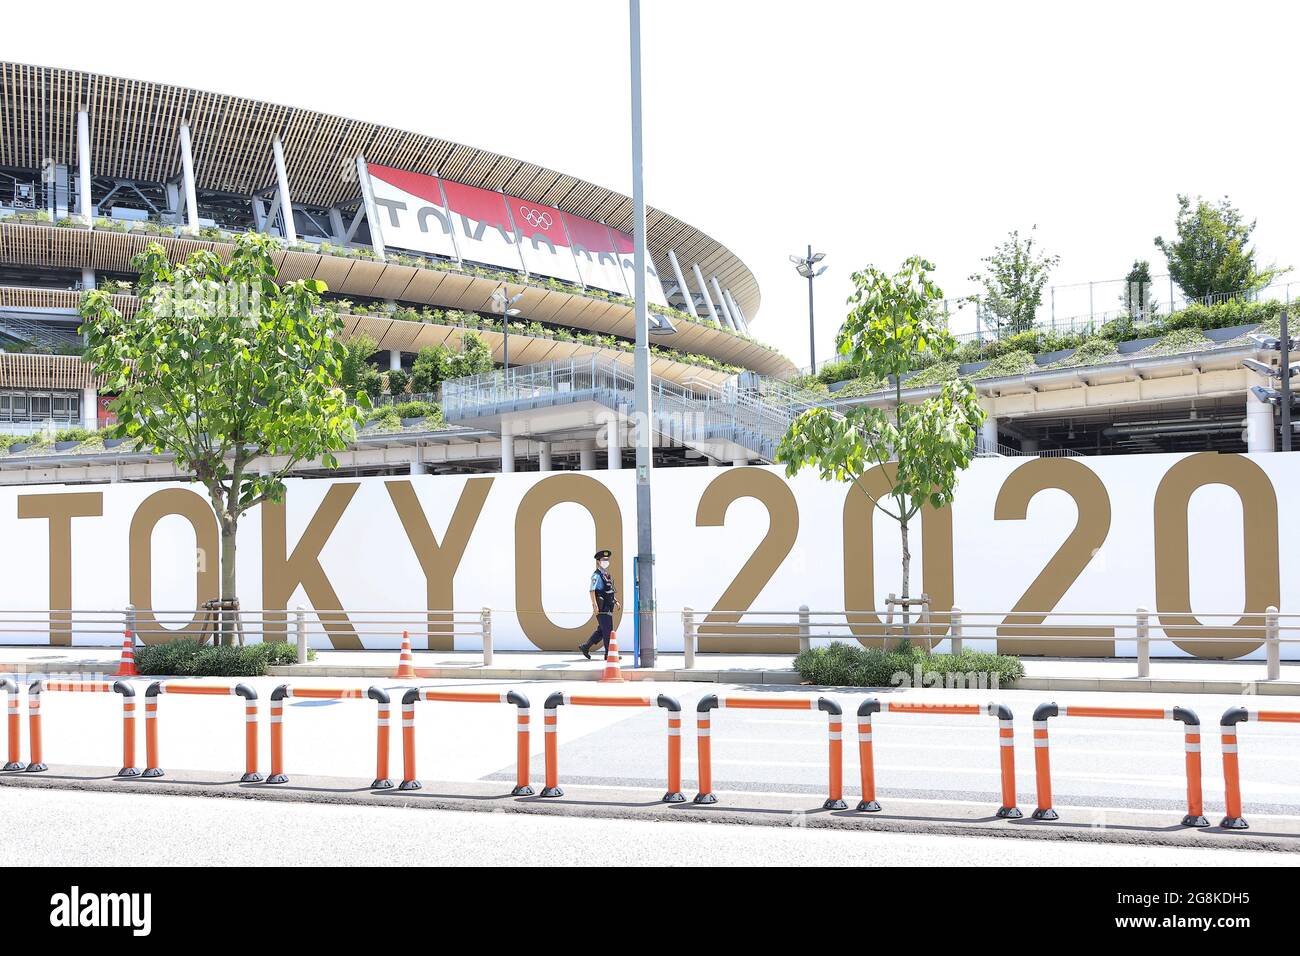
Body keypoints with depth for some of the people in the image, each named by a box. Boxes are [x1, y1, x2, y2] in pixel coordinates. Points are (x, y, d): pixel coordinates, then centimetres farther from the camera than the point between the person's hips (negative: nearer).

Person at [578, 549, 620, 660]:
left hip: (608, 608, 9)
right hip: (602, 608, -9)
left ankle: (585, 647, 22)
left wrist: (616, 601, 17)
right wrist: (595, 605, -28)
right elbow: (591, 591, -20)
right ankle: (609, 653, 0)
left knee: (601, 630, 13)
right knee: (608, 630, -6)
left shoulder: (608, 575, 17)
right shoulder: (596, 575, -11)